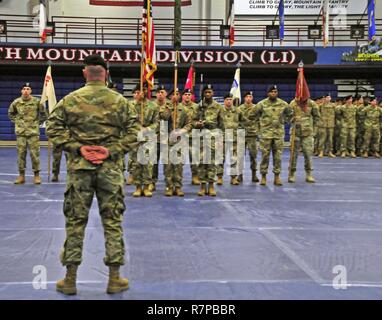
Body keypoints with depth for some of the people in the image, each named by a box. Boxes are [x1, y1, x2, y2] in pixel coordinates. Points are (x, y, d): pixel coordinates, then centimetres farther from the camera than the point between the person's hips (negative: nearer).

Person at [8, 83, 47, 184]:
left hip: (33, 132, -2)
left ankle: (37, 175, 7)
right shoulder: (16, 102, 2)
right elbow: (10, 113, 20)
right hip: (20, 132, 2)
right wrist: (16, 122, 10)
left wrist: (38, 123, 5)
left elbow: (44, 114, 10)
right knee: (21, 154, 4)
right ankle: (21, 175, 12)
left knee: (35, 154, -2)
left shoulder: (37, 102, -3)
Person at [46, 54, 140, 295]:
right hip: (111, 168, 0)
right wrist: (113, 150, -6)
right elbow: (134, 131, -3)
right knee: (113, 222, 7)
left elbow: (53, 127, -3)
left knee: (75, 221, 8)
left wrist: (77, 148, -6)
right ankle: (115, 278, 13)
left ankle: (70, 279, 15)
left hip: (79, 167, 0)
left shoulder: (71, 99, 0)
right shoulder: (119, 101, 1)